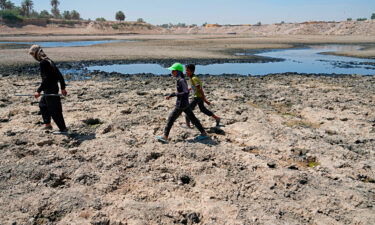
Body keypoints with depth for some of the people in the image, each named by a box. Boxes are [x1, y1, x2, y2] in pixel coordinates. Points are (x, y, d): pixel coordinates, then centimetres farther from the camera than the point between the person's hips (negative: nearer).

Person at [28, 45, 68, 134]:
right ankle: (47, 124, 32)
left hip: (50, 90, -10)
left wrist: (39, 91, -24)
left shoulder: (43, 63, -17)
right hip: (54, 88, 10)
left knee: (54, 110, -2)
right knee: (42, 104, 25)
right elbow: (60, 75, 13)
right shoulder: (49, 61, 11)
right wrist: (63, 88, 19)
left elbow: (46, 79, -24)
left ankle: (63, 129, 5)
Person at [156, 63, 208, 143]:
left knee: (171, 118, -1)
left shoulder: (181, 80, -19)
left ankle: (165, 137, 5)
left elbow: (186, 92, -26)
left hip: (181, 104, -10)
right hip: (185, 103, 10)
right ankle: (203, 133, 19)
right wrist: (171, 95, 14)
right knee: (192, 118, 13)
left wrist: (174, 94, -22)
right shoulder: (180, 80, 10)